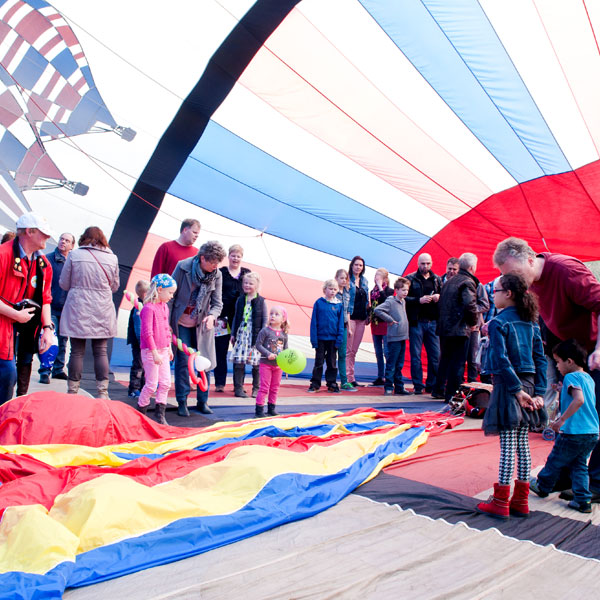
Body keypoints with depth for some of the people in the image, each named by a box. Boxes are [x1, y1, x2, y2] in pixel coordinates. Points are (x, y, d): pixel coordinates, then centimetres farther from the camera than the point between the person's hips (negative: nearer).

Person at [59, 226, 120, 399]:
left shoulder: (74, 254, -3)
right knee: (101, 351, 6)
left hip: (77, 310, -1)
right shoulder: (112, 258, 1)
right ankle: (103, 393, 7)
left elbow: (64, 283, 3)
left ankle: (72, 391, 13)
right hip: (102, 312, 1)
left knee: (76, 351, 6)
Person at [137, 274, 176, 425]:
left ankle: (160, 414, 15)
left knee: (165, 383, 7)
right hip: (150, 351, -8)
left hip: (163, 351, 8)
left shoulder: (165, 307, 12)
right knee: (151, 385, -1)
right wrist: (155, 353, -21)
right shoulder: (148, 308, -16)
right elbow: (147, 333, -19)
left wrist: (169, 348, 19)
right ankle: (140, 412, 18)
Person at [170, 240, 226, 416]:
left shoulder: (217, 275, -8)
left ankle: (202, 401, 18)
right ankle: (182, 402, 11)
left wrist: (212, 316, -27)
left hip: (203, 324, 3)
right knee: (183, 362, -2)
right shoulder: (183, 267, -15)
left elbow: (217, 303, -5)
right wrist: (167, 322, -9)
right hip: (181, 323, -2)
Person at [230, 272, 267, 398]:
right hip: (241, 334, 2)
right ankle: (238, 388, 6)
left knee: (256, 363, 1)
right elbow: (236, 317, 14)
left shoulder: (261, 301, 1)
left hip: (255, 335, -2)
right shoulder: (240, 300, 10)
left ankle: (256, 388, 15)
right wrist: (233, 334, 11)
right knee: (238, 362, -2)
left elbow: (265, 319, 2)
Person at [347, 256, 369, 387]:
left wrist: (367, 316, 11)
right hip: (350, 317, -6)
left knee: (354, 350, 10)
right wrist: (346, 320, -13)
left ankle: (351, 377, 15)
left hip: (361, 318, 6)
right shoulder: (348, 280, -4)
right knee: (348, 350, -5)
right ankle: (348, 378, -1)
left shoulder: (364, 281, 15)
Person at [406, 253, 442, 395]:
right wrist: (419, 300, -18)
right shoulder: (410, 279, 0)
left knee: (435, 355, 6)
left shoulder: (437, 279, 13)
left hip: (433, 322, 4)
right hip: (417, 322, -4)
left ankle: (432, 385, 18)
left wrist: (439, 297, -3)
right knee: (416, 355, 1)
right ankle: (418, 386, 11)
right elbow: (404, 298, -6)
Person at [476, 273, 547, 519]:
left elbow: (502, 360, -18)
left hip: (508, 385, -7)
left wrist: (516, 390, -14)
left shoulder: (498, 323, -11)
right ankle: (521, 501, 23)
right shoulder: (531, 323, 9)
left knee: (508, 445, -2)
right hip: (529, 384, 7)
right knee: (522, 444, 13)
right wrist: (538, 392, 6)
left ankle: (500, 503, 8)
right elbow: (540, 359, 7)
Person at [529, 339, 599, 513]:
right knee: (580, 466, 15)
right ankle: (583, 501, 13)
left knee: (555, 461, 11)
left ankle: (542, 487, 27)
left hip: (573, 433, -8)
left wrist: (562, 420, -26)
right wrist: (564, 390, 26)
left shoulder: (571, 377, -13)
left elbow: (579, 400, -28)